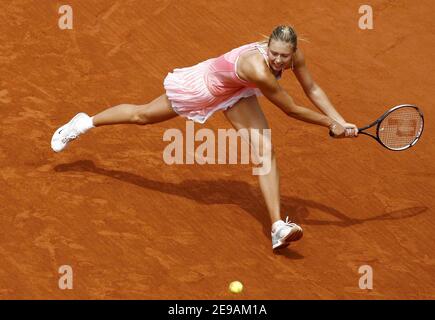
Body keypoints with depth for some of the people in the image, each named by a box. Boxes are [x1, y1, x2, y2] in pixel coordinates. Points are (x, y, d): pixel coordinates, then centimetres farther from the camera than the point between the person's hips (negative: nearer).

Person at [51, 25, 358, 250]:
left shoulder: (294, 54, -25)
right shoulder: (259, 69, -45)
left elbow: (313, 89, -9)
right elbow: (291, 109, -35)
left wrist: (340, 121, -17)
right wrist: (330, 124, -25)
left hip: (236, 92, 6)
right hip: (203, 85, -6)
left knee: (266, 149, -11)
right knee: (143, 115, 17)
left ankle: (278, 227, -10)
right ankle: (84, 122, 44)